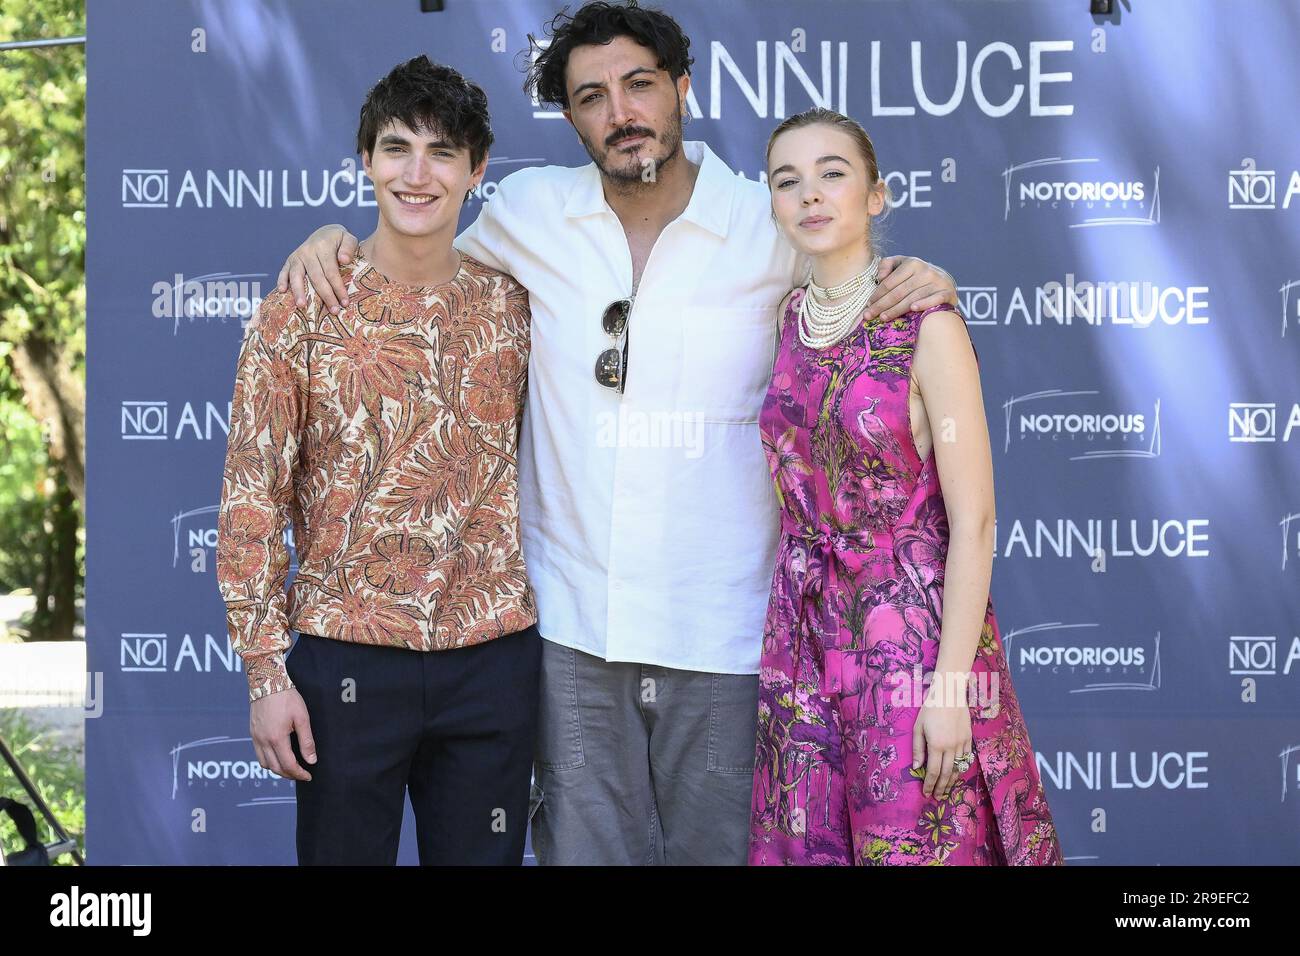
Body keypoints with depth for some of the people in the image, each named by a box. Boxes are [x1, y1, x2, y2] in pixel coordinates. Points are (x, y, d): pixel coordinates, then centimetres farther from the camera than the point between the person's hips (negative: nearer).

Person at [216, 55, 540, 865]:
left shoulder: (512, 306, 5)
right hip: (349, 657, -2)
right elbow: (253, 498, -3)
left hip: (494, 656, 3)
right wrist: (266, 670, -8)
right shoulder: (302, 313, -3)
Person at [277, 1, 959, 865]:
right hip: (573, 627, 2)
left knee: (721, 850, 6)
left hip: (721, 630, -1)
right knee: (583, 848, 7)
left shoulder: (772, 228, -2)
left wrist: (924, 288, -9)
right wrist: (336, 238, 5)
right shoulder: (531, 212, 3)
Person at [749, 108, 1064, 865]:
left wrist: (951, 682, -18)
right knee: (810, 844, 9)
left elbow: (972, 520, -13)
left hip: (912, 625, -5)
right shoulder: (787, 321, 7)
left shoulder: (926, 325, -11)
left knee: (918, 844, 0)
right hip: (806, 632, 5)